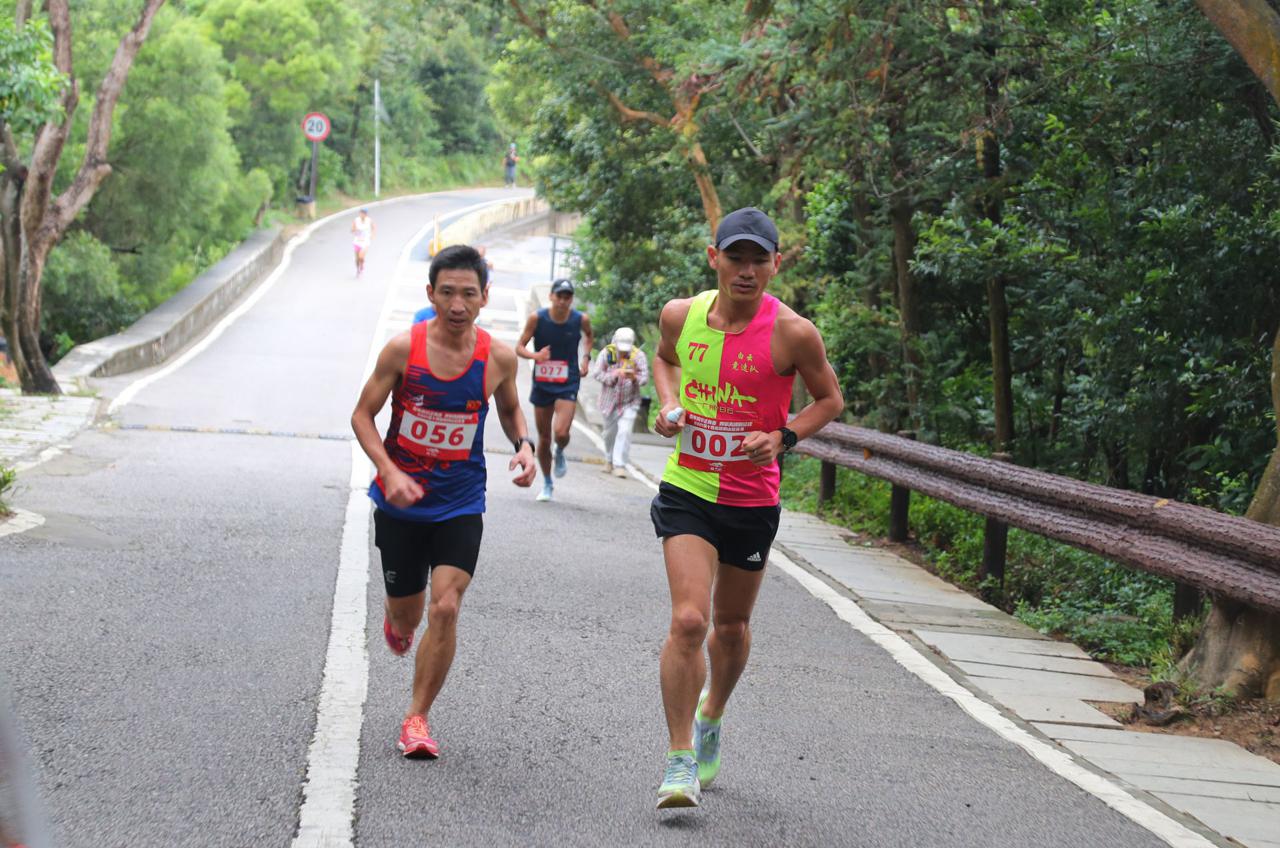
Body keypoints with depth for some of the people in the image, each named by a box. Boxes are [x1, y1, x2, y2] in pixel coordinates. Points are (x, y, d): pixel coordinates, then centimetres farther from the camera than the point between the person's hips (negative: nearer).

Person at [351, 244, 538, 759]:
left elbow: (510, 409, 13)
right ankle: (396, 622, 52)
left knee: (445, 609, -14)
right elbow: (363, 415, -5)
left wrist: (523, 445, -8)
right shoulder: (403, 349, -13)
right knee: (407, 616, 12)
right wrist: (390, 473, -19)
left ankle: (417, 717, 2)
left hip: (461, 505, 0)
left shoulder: (498, 357, -8)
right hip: (401, 501, 0)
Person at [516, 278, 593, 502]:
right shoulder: (537, 318, -10)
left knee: (561, 433, -20)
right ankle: (547, 484, 28)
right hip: (542, 383, 1)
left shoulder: (580, 320, -7)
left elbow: (590, 337, 17)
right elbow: (519, 347, -7)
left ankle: (560, 454, 17)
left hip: (568, 384, -1)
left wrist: (586, 357, 2)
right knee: (544, 439, 9)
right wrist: (535, 355, -27)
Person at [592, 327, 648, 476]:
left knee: (624, 431, -16)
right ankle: (609, 460, 37)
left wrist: (634, 377, -37)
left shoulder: (638, 355, -10)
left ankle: (620, 465, -13)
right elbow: (596, 373, -12)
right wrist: (614, 375, -26)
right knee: (609, 432, 14)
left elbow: (645, 378, -15)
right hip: (609, 400, 2)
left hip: (629, 402, -2)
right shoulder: (607, 353, -8)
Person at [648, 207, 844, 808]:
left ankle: (710, 719, 46)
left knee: (732, 625, 17)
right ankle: (680, 760, -7)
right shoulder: (681, 314, -5)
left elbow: (829, 399, 1)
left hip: (753, 498, 0)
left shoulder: (792, 333, -14)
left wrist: (784, 437, -16)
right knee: (688, 620, -16)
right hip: (687, 489, 0)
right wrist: (669, 403, -1)